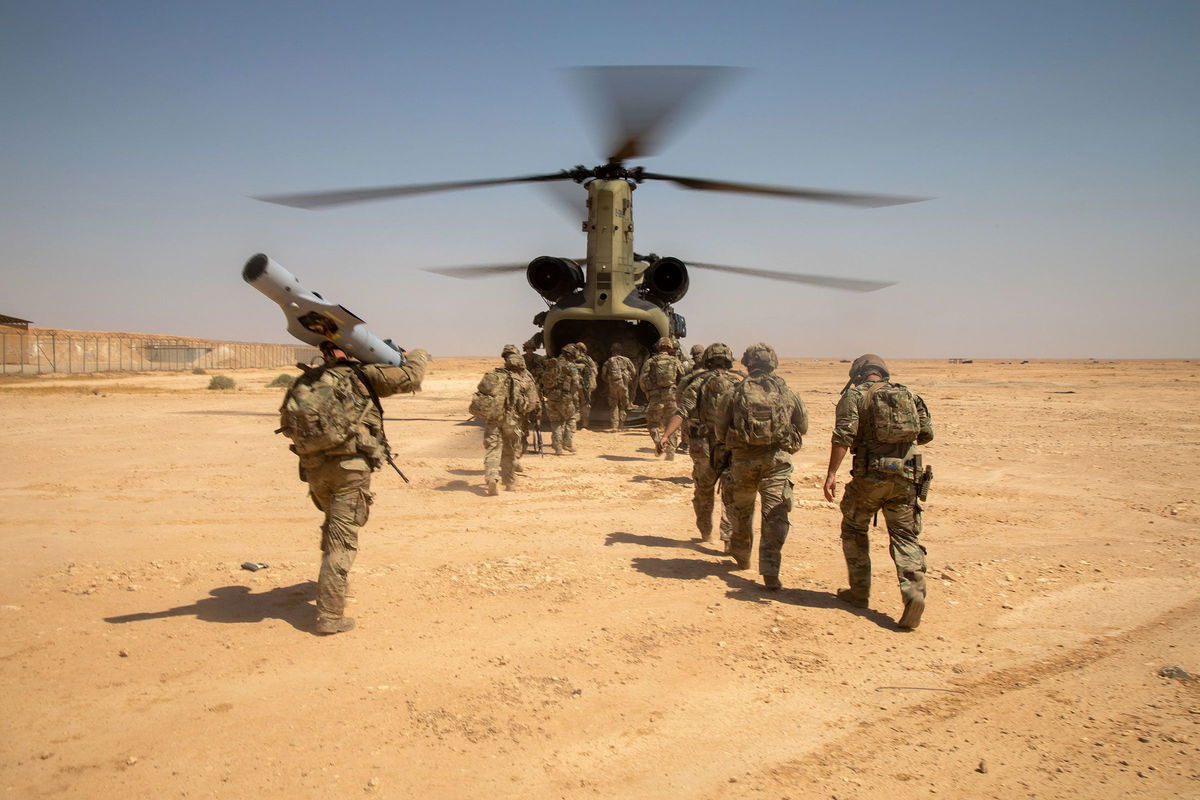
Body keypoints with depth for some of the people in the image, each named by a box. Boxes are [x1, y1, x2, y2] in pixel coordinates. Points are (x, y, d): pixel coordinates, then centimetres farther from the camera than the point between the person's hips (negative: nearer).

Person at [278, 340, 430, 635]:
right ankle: (330, 616, -1)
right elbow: (410, 378, -1)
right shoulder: (362, 375, -3)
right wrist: (418, 356, 19)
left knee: (333, 525, 28)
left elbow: (287, 425, 18)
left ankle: (332, 586, 46)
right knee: (342, 540, -2)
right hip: (350, 467, -6)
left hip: (315, 468, 6)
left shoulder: (305, 381, 11)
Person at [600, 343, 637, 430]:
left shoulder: (608, 362, 6)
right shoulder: (626, 360, 4)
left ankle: (614, 425, -3)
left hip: (613, 386, 0)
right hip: (623, 385, 0)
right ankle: (620, 426, 7)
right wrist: (630, 380, 19)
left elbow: (603, 376, 9)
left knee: (613, 406, 8)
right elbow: (634, 372, 3)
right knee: (623, 406, 9)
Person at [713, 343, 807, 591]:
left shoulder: (734, 394, -1)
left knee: (742, 510, 21)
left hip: (743, 459, 1)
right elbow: (803, 426, 10)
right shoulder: (788, 393, 1)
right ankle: (770, 572, -9)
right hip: (777, 459, -1)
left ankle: (741, 557, 38)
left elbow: (720, 431, 3)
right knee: (775, 514, -2)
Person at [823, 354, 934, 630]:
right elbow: (927, 434, 14)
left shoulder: (854, 395, 0)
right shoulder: (908, 394, 13)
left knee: (854, 529, 16)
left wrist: (831, 474, -15)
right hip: (906, 475, 3)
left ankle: (859, 592, 20)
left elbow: (843, 436, -13)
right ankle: (913, 591, -12)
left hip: (870, 475, -3)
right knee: (905, 535, 8)